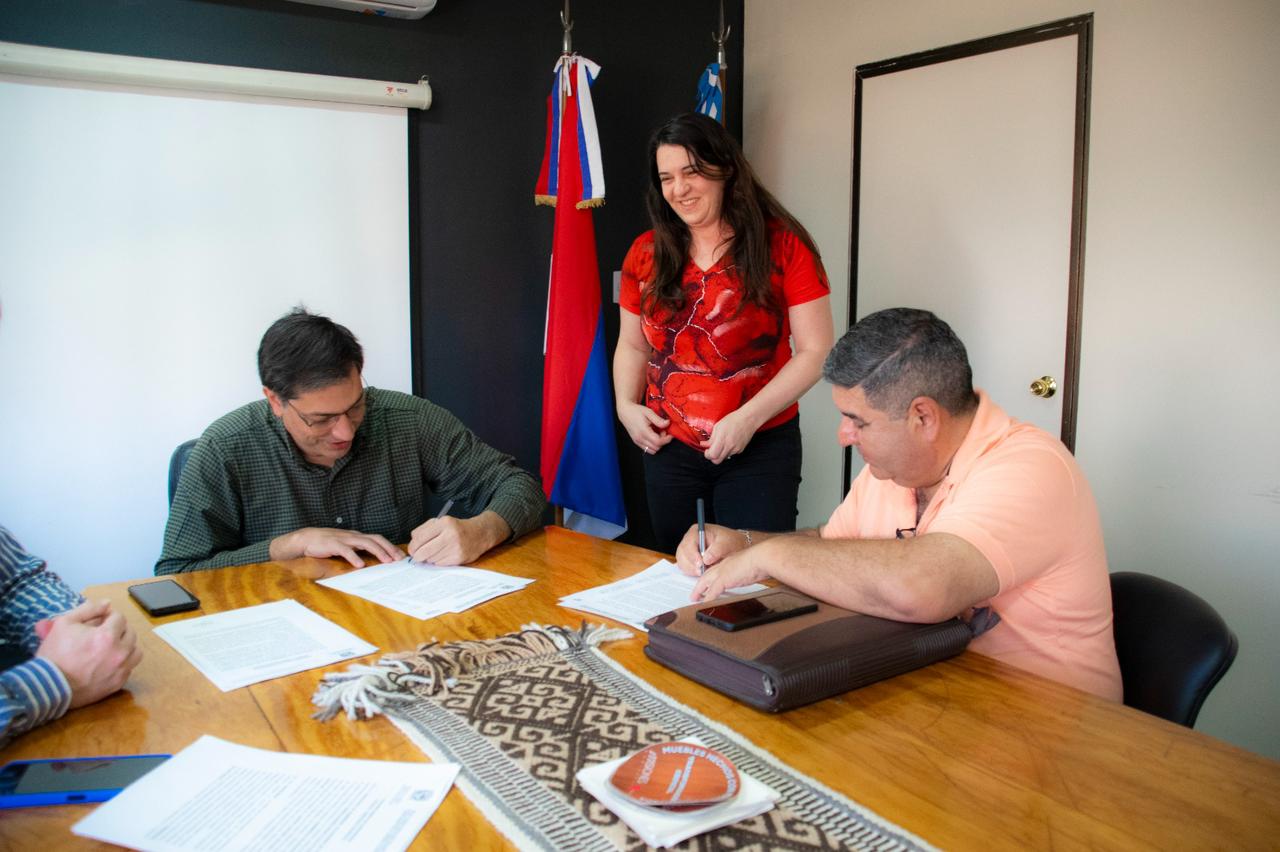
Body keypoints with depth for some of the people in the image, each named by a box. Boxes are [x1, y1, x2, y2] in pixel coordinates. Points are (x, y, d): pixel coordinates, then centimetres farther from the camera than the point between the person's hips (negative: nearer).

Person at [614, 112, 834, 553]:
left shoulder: (782, 246, -7)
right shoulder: (646, 253, 5)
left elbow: (815, 351, -8)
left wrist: (749, 417, -17)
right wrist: (626, 405, -2)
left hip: (760, 450, -3)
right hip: (669, 449, 4)